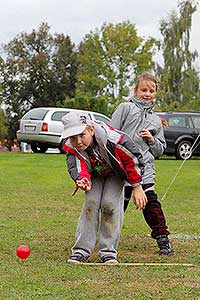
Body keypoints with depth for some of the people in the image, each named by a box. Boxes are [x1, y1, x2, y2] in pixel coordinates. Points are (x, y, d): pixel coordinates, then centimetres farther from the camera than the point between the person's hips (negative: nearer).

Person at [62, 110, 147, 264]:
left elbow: (133, 159, -26)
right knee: (91, 202, -15)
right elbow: (77, 168, -40)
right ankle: (81, 250, -8)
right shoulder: (71, 148, -28)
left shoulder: (111, 138, -39)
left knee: (110, 204, -18)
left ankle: (108, 251, -8)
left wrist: (137, 188, -21)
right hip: (95, 175, 3)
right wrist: (83, 181, -64)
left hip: (115, 173, -2)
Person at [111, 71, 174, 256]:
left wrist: (152, 140, -1)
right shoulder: (125, 108, 6)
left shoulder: (156, 120, 17)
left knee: (151, 202, -9)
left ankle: (163, 240, -3)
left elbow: (160, 150, 19)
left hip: (144, 166, 2)